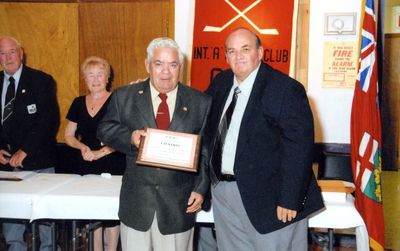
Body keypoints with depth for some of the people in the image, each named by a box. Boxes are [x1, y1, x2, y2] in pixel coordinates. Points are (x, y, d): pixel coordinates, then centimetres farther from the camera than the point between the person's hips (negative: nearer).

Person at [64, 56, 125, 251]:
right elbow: (68, 136, 13)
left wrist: (101, 152, -20)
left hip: (112, 167, -4)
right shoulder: (78, 103, 9)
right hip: (86, 167, 4)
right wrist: (82, 146, -6)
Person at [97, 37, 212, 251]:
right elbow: (105, 130, 6)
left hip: (179, 204, 0)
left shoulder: (200, 103, 1)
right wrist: (130, 137, -14)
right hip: (136, 200, 1)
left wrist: (201, 189, -3)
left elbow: (206, 152, 3)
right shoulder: (124, 97, 2)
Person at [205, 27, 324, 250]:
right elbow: (209, 129, 17)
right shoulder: (221, 83, 7)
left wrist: (289, 200, -20)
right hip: (223, 191, 7)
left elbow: (299, 149, -18)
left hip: (268, 198, -7)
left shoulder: (286, 89, -15)